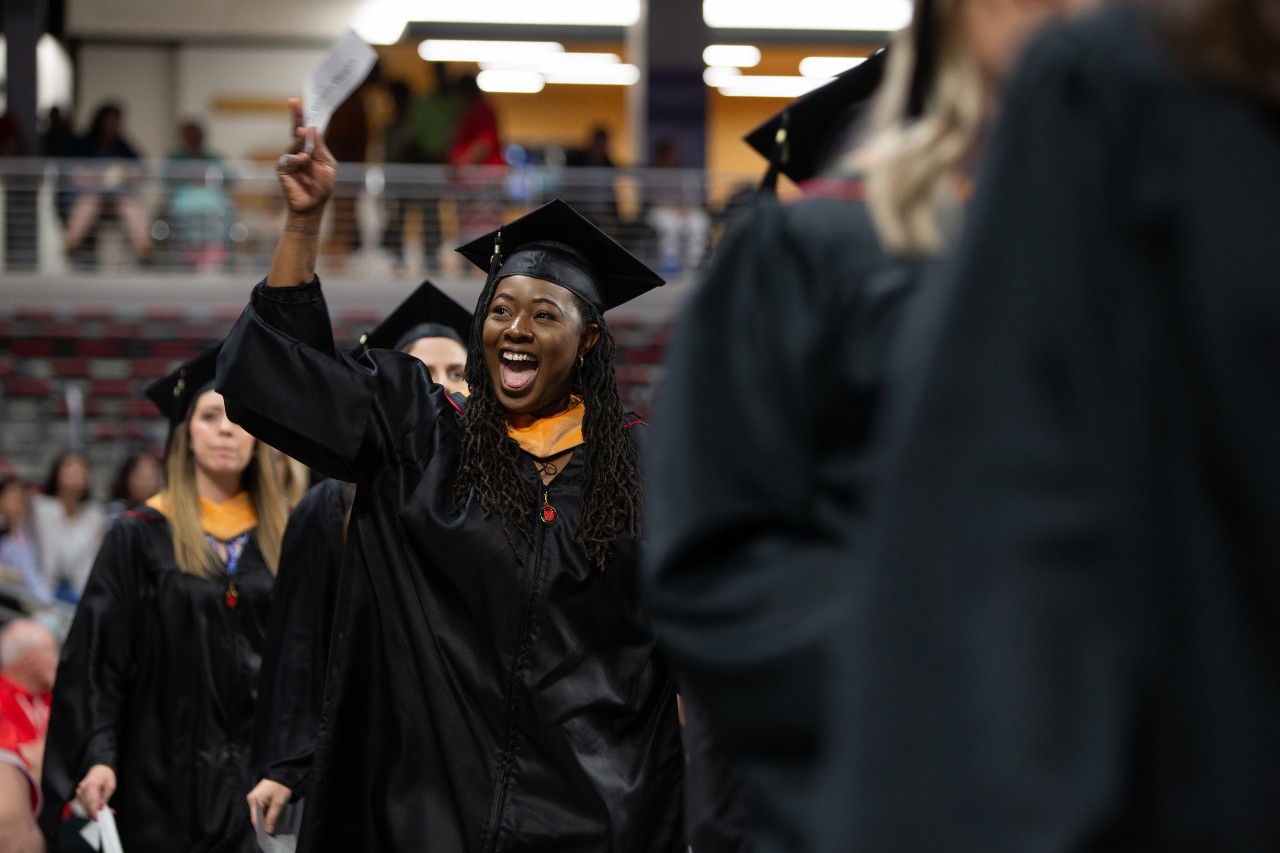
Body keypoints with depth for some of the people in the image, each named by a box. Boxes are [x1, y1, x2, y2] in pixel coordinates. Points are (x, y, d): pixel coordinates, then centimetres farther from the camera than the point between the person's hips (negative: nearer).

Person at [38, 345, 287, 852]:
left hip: (261, 771, 3)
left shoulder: (279, 540, 10)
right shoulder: (140, 538, 0)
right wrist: (96, 755, -15)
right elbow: (95, 655, -4)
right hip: (166, 775, -2)